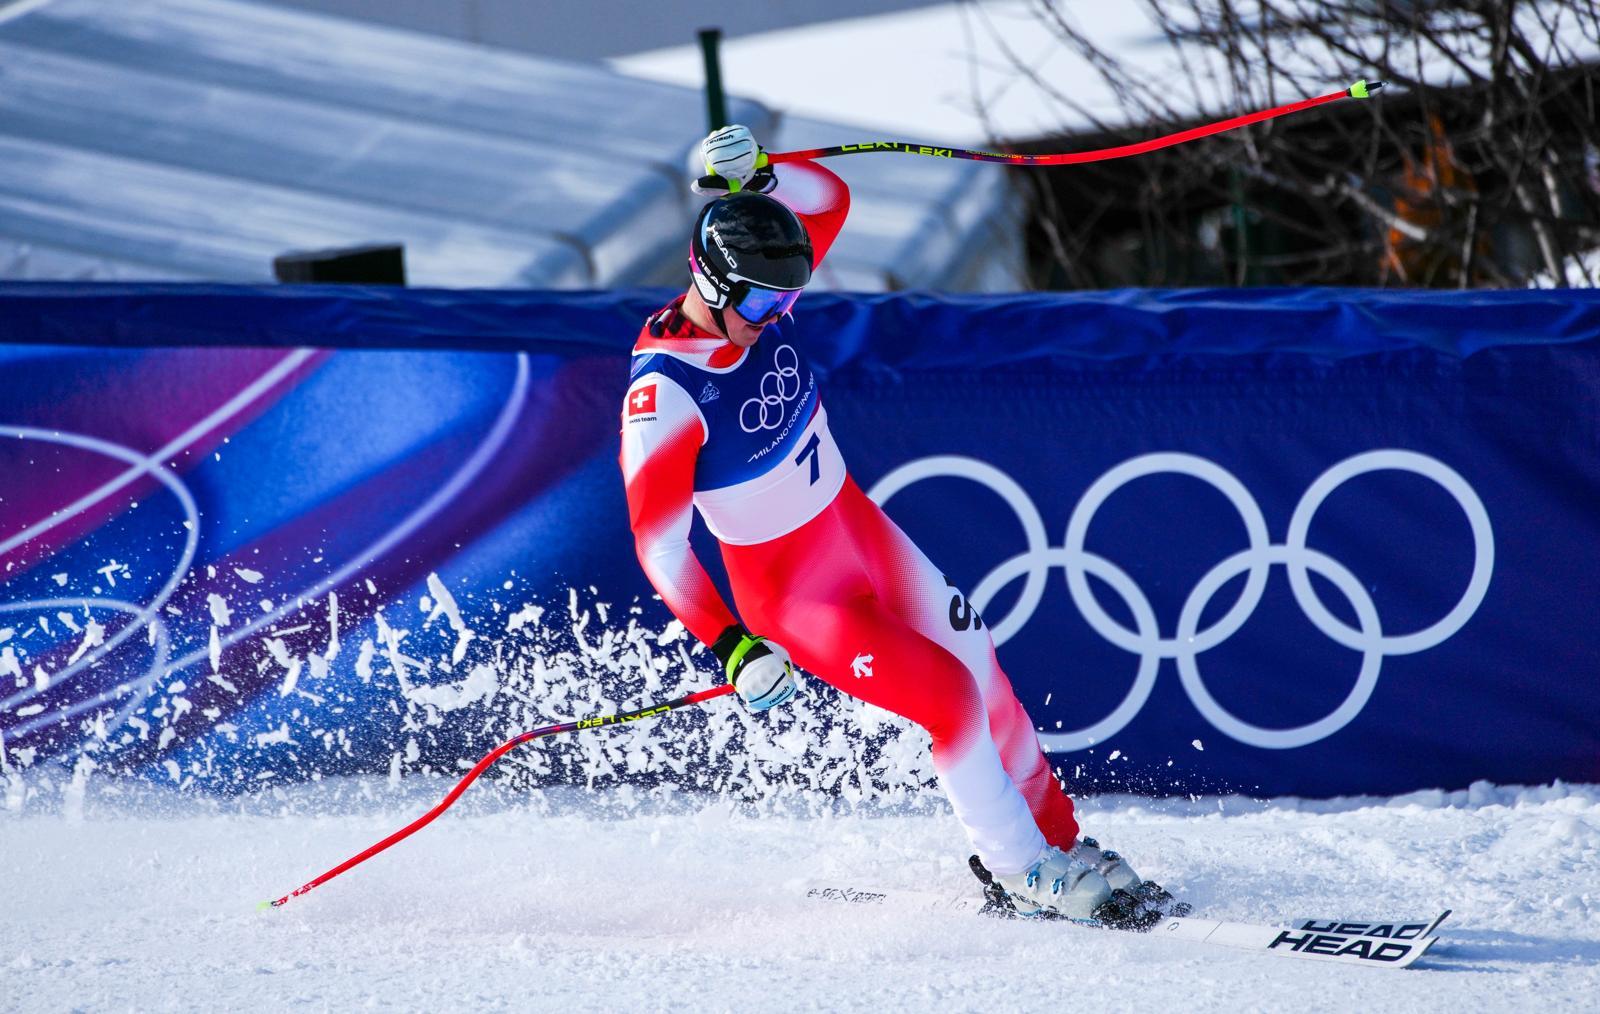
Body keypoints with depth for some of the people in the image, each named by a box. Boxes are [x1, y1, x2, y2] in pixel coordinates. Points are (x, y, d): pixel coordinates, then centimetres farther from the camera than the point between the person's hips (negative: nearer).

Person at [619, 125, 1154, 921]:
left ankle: (1056, 836, 33)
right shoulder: (663, 395, -30)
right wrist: (731, 647, -39)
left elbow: (830, 200, 1)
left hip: (860, 528, 7)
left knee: (981, 670, 13)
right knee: (950, 697, -14)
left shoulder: (756, 298, -10)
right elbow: (657, 540, -31)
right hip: (792, 590, -7)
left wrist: (755, 176, -21)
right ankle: (1023, 875, 4)